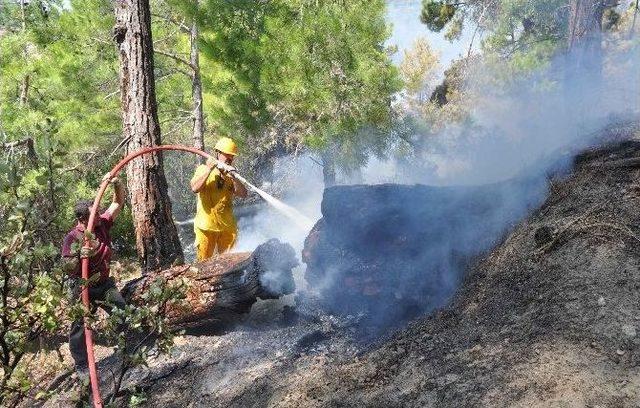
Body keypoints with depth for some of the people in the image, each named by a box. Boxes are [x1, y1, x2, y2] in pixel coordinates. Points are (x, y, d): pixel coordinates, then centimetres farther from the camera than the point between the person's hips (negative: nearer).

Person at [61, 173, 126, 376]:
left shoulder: (102, 224, -6)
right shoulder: (73, 238, -20)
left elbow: (118, 203, -3)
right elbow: (67, 267, -19)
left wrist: (116, 183, -19)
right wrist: (80, 256, -38)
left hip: (104, 283, 5)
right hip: (82, 288, -5)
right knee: (80, 327, 4)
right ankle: (81, 365, 20)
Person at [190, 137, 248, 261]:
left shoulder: (231, 173, 11)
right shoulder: (203, 169, 3)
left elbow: (243, 194, -4)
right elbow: (195, 188, -15)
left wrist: (233, 178, -19)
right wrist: (209, 169, -15)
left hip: (228, 226, 3)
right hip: (207, 225, -3)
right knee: (204, 262, 2)